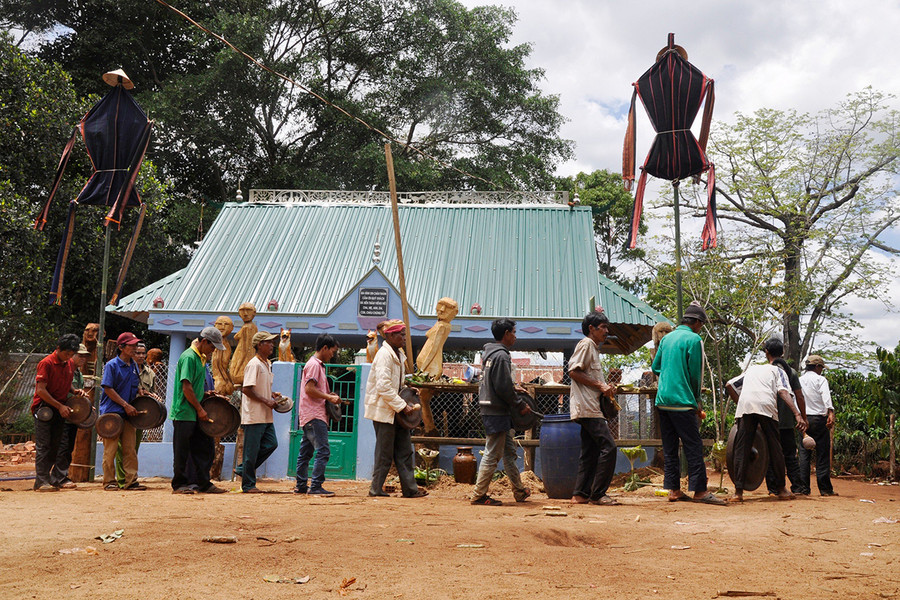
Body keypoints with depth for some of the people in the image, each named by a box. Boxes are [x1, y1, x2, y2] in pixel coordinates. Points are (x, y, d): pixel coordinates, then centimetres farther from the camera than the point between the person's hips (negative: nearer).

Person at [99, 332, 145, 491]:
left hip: (128, 413, 6)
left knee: (130, 448, 3)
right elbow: (108, 389, -12)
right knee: (110, 449, -1)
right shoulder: (112, 365, -6)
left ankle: (131, 481, 6)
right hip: (111, 412, -6)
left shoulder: (134, 365, 14)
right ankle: (109, 481, 7)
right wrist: (126, 405, -15)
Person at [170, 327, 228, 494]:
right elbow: (187, 388, -19)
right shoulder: (188, 357, -15)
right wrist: (200, 409, -15)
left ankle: (203, 484, 14)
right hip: (184, 413, -9)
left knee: (205, 450, 8)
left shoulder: (201, 358, 15)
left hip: (196, 414, 9)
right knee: (182, 452, 0)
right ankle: (179, 485, 10)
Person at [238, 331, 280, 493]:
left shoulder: (267, 364, 16)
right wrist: (266, 401, -18)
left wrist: (272, 396, 9)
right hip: (254, 415, -9)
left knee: (271, 443, 7)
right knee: (252, 451, -2)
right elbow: (246, 389, -20)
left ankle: (243, 469, 20)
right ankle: (248, 485, 8)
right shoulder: (254, 364, -13)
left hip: (266, 416, 9)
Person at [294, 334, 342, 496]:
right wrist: (329, 397, -13)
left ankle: (301, 485, 16)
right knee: (323, 451, -11)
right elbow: (309, 389, -19)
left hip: (310, 416, 11)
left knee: (306, 451, 12)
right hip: (314, 416, -11)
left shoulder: (318, 365, 21)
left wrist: (330, 396, 13)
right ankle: (315, 486, -11)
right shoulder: (314, 364, -10)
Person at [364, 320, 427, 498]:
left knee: (404, 451, 9)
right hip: (383, 410, -9)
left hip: (396, 411, 9)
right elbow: (383, 387, -23)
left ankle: (410, 489, 14)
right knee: (385, 453, -1)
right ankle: (376, 489, 11)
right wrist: (402, 406, -22)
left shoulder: (398, 355, 14)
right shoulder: (384, 355, -16)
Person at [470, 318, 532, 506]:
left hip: (491, 410, 10)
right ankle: (479, 495, 2)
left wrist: (513, 387, 16)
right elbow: (503, 388, -21)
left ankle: (519, 491, 28)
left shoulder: (489, 352, 13)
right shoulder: (501, 355, -17)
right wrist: (520, 405, -10)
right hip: (496, 412, -10)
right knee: (493, 454, -4)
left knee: (509, 451, 18)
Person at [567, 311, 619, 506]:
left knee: (590, 451, 9)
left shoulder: (594, 348, 23)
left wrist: (605, 388, 12)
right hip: (587, 407, -11)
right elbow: (573, 371, -16)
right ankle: (597, 494, -8)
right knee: (608, 447, -13)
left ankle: (581, 494, 12)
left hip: (590, 408, 11)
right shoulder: (585, 344, -7)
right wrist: (600, 386, -15)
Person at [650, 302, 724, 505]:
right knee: (693, 446, -4)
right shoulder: (694, 340, -6)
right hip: (682, 402, -7)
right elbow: (695, 374, -6)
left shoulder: (666, 338, 15)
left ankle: (673, 490, 11)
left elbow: (655, 367, 19)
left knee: (669, 447, 9)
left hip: (662, 400, 7)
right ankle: (700, 490, -4)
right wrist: (696, 403, 5)